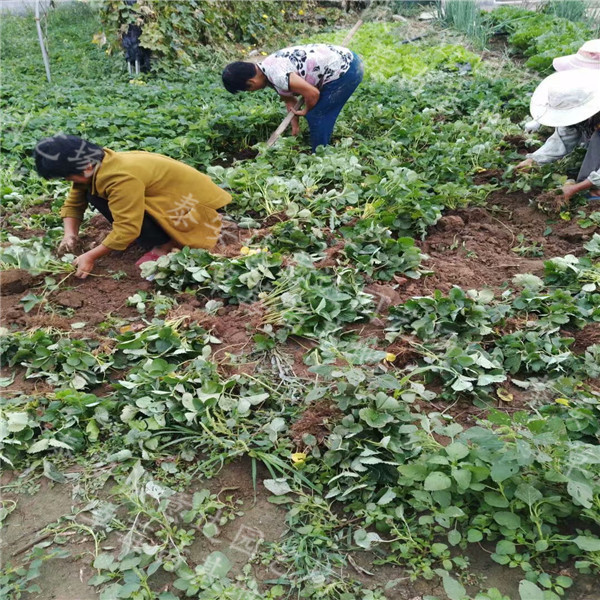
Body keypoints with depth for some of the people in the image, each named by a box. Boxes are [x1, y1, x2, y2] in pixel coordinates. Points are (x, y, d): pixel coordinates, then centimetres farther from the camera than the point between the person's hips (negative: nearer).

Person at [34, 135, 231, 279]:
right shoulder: (96, 167, -3)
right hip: (166, 196, 9)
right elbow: (73, 203, 8)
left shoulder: (121, 178, -31)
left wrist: (90, 257, -22)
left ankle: (169, 242, -8)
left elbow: (126, 229, -31)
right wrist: (70, 235, -9)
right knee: (95, 196, -2)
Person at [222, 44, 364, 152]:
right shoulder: (267, 68, 6)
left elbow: (313, 93, -25)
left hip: (346, 71, -9)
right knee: (319, 114, 18)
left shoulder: (278, 76, -26)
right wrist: (295, 124, 10)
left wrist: (306, 111, -6)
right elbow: (289, 99, 14)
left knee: (316, 116, 0)